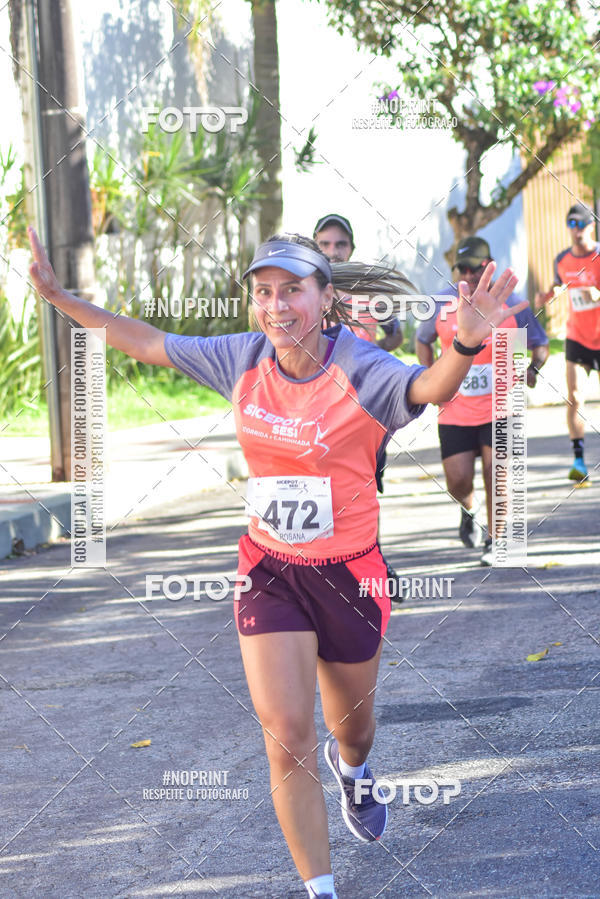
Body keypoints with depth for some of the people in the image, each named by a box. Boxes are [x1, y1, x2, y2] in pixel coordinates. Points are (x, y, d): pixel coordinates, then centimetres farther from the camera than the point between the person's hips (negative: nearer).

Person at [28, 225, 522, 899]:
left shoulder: (360, 371, -19)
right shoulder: (245, 360, -5)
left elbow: (429, 389, -39)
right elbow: (145, 343, 7)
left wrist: (466, 343, -60)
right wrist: (57, 295, 5)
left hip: (348, 572, -2)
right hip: (270, 572, 2)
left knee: (350, 724, 20)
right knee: (287, 739, -9)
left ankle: (352, 769, 59)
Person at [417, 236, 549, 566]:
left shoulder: (511, 303, -4)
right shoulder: (441, 304, -1)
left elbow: (540, 344, 6)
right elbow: (423, 340, 16)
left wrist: (533, 368, -15)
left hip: (499, 406, -1)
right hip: (454, 410, 1)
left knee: (495, 475, -4)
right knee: (458, 481, -3)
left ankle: (494, 541, 14)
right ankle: (468, 512, 32)